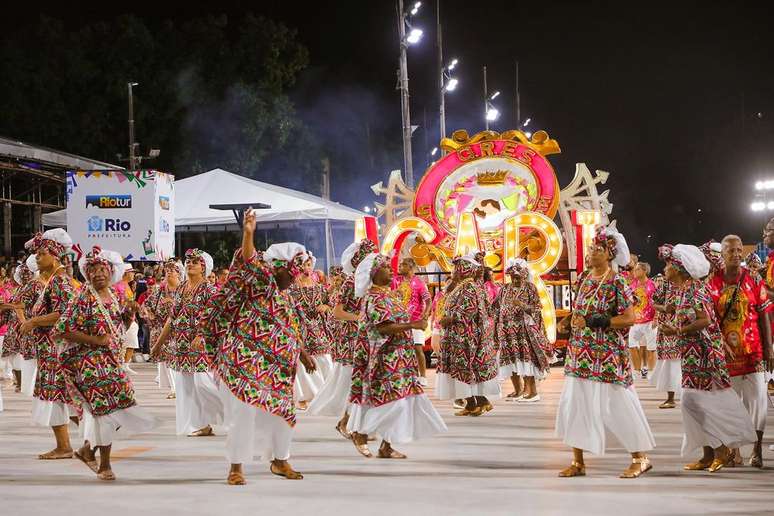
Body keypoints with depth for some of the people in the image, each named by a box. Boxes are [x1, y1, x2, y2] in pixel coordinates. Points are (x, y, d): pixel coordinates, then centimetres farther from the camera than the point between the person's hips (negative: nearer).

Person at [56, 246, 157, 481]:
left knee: (113, 408, 7)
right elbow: (63, 329, -18)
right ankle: (104, 465, 5)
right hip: (90, 362, -7)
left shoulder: (113, 297, 10)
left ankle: (88, 449, 26)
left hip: (112, 361, 7)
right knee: (105, 408, -7)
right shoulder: (84, 297, -12)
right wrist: (94, 340, -20)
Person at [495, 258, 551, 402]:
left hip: (524, 330, -6)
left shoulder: (529, 288, -1)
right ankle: (518, 390, 17)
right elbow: (497, 309, 17)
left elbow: (536, 309, -6)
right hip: (508, 330, 6)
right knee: (510, 359, 6)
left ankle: (533, 391, -7)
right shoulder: (505, 289, 13)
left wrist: (522, 305, -22)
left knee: (525, 358, -11)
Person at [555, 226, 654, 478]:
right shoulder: (585, 279, 10)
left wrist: (592, 322, -20)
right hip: (581, 352, 7)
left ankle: (640, 458, 11)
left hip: (607, 354, -7)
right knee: (574, 401, 4)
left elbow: (629, 318, -17)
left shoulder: (616, 283, -11)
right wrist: (571, 318, 4)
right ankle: (578, 462, 12)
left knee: (615, 404, -3)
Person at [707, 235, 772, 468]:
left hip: (752, 350, -1)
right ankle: (732, 449, 16)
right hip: (724, 351, 1)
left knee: (756, 398, -3)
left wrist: (768, 350, -2)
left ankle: (757, 449, 6)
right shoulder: (712, 282, 0)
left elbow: (763, 316, 1)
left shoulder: (754, 280, 0)